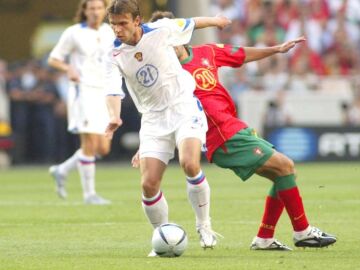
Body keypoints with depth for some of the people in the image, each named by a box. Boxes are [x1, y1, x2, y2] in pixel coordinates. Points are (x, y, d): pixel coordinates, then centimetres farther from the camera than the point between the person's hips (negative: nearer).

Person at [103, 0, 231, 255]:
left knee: (190, 164, -27)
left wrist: (215, 21, 29)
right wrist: (114, 115, -39)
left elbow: (189, 23, 11)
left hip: (184, 107, -3)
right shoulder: (115, 55, -6)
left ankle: (204, 226, -6)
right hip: (154, 118, 3)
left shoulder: (161, 30, -9)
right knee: (149, 184, -10)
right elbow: (112, 89, -19)